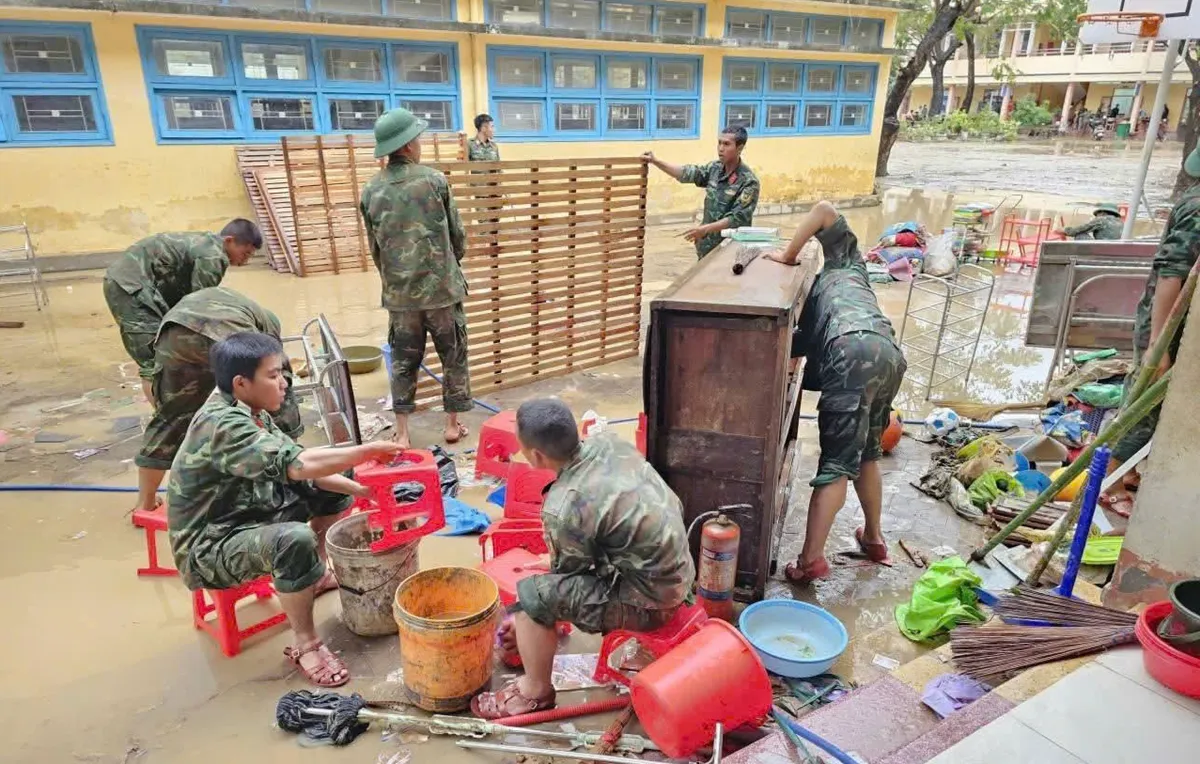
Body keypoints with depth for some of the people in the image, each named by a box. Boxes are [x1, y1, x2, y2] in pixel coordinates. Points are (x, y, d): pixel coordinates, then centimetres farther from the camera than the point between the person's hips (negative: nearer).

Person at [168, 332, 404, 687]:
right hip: (210, 546, -10)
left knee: (333, 490, 12)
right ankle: (305, 643, -16)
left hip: (248, 515, 10)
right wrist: (368, 451, -30)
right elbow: (299, 465, -39)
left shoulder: (249, 411, 1)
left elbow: (299, 465, 2)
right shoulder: (223, 424, -29)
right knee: (296, 541, -37)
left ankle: (315, 574, 29)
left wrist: (361, 489, -8)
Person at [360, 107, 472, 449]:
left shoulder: (371, 190, 0)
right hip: (441, 287, -3)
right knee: (453, 356, 13)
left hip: (399, 292, 3)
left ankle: (402, 434, 17)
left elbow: (375, 247, 7)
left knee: (403, 361, 14)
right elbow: (458, 235, 0)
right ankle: (452, 425, 22)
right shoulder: (434, 180, -8)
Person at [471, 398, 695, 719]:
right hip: (677, 573, 8)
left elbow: (566, 574, -8)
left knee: (531, 595, -8)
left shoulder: (564, 509, -26)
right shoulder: (608, 443, -6)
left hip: (648, 600, -8)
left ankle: (535, 692, 14)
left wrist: (527, 617, 13)